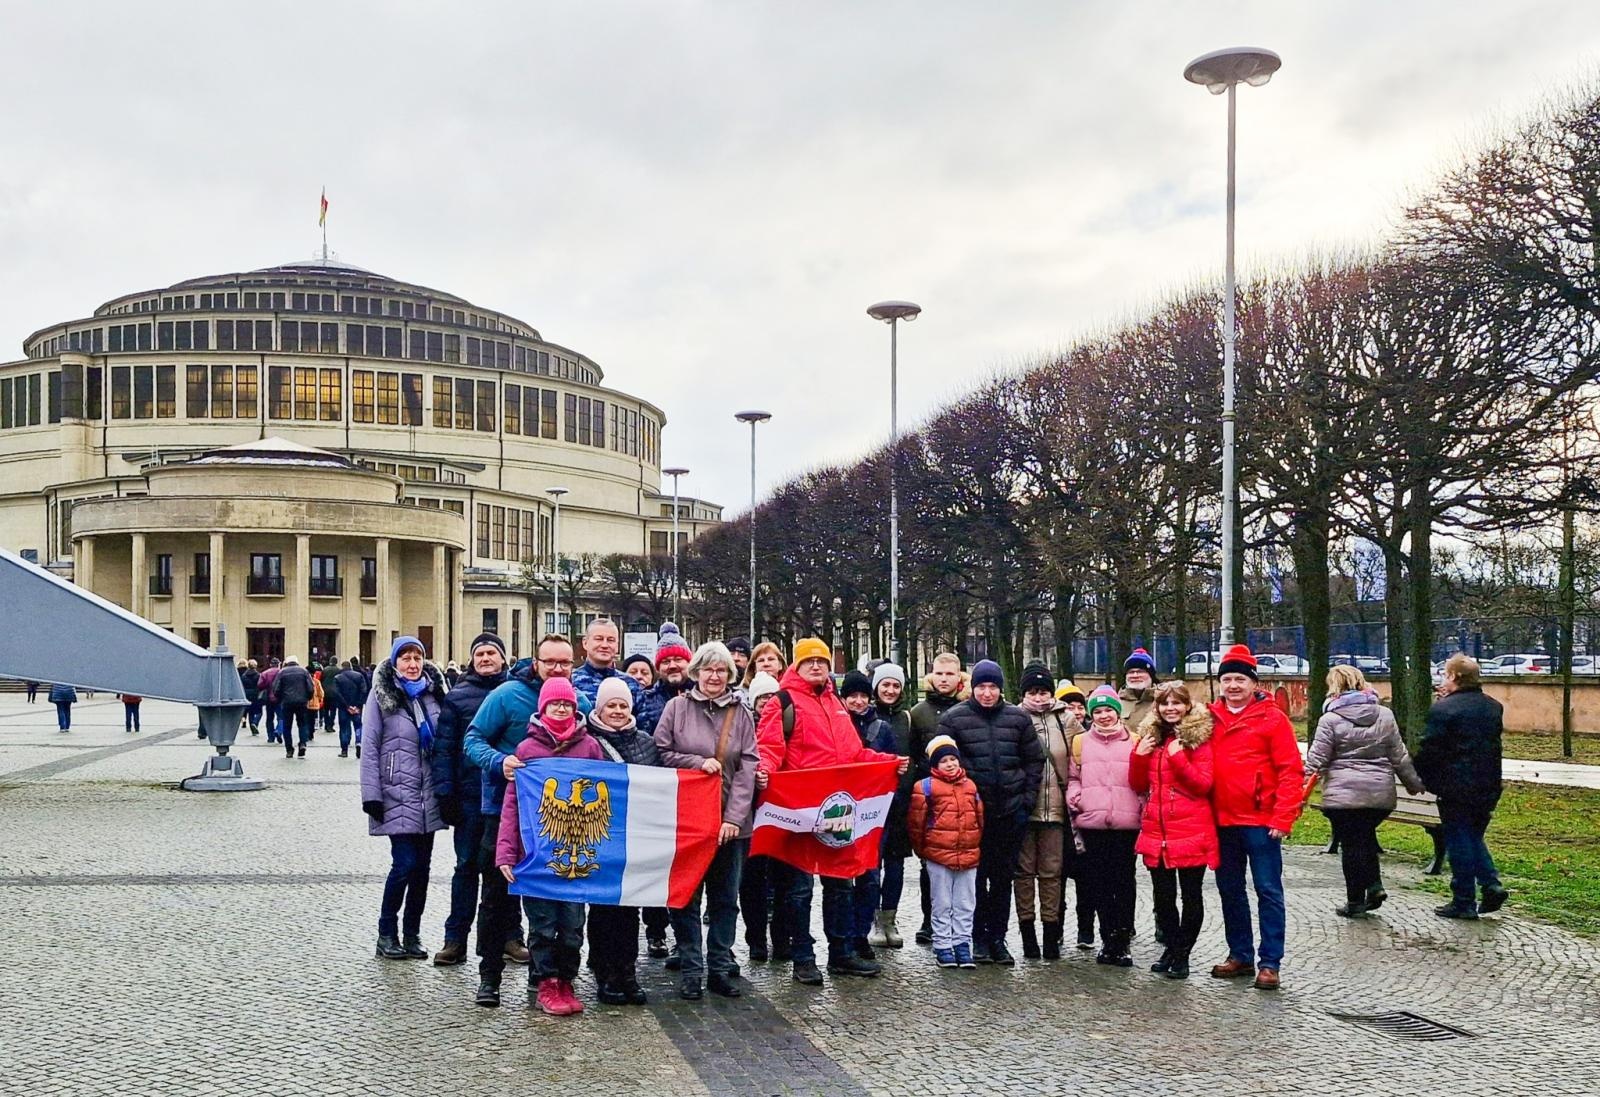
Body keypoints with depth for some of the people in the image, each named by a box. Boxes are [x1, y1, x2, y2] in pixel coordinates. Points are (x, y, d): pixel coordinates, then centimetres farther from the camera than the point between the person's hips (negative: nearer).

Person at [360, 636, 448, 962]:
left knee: (422, 865, 6)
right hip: (397, 794, -4)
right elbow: (370, 748, -4)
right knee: (405, 864, -9)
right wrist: (371, 795, -9)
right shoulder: (381, 696, -2)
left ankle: (412, 933, 18)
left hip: (429, 795, 4)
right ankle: (387, 933, 8)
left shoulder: (434, 693, 10)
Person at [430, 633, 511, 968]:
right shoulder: (457, 696, 4)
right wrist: (445, 792, -7)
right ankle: (455, 939, 10)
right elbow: (444, 748, 1)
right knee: (467, 866, 4)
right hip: (470, 796, -1)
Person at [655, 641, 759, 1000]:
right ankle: (690, 970, 13)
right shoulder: (677, 707, 1)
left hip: (729, 822, 2)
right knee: (686, 897, 4)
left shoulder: (740, 713, 4)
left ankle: (721, 968, 18)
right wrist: (698, 762, -13)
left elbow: (747, 768, -1)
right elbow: (660, 753, -1)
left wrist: (735, 817, -10)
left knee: (725, 899, 8)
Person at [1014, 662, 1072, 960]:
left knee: (1052, 870, 6)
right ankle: (1027, 932, 13)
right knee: (1025, 869, 5)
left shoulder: (1066, 720, 7)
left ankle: (1051, 933, 14)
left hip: (1054, 808, 1)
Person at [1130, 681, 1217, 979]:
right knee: (1163, 896, 11)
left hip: (1191, 831, -5)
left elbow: (1203, 784, -11)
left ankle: (1182, 954, 15)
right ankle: (1171, 949, 25)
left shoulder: (1198, 737, -3)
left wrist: (1178, 757, -20)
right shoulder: (1150, 736, 12)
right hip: (1156, 831, 5)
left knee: (1191, 895, 3)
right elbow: (1138, 786, 13)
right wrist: (1139, 756, -3)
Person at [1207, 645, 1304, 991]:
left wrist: (1282, 818, -14)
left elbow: (1290, 770, -8)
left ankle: (1269, 963, 6)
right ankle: (1240, 955, 25)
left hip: (1261, 820, -5)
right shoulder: (1211, 718, 8)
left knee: (1268, 891, 0)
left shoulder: (1272, 718, -5)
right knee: (1229, 890, 13)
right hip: (1223, 821, 5)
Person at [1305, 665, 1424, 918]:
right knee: (1366, 838, 21)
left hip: (1344, 794, -4)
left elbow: (1316, 759, -8)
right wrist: (1414, 783, 24)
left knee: (1351, 845, 3)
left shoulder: (1331, 719, -7)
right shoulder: (1385, 715, 7)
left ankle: (1356, 902, 10)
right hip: (1380, 793, 4)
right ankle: (1374, 885, 7)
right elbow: (1399, 756, 12)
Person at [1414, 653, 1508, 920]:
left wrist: (1422, 779, 2)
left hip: (1456, 788, -7)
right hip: (1488, 786, 7)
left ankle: (1464, 902, 7)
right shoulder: (1493, 707, 7)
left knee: (1458, 842, 2)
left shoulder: (1443, 709, -16)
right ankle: (1491, 884, 7)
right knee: (1474, 837, 21)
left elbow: (1428, 750, -15)